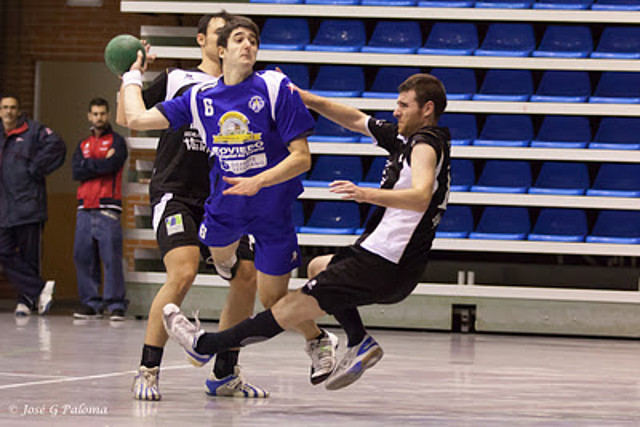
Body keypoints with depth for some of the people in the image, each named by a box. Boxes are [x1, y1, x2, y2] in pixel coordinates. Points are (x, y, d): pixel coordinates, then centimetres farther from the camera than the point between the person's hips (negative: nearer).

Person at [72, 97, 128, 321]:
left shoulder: (116, 141, 7)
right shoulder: (83, 145, 20)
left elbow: (112, 164, -12)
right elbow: (76, 172, 4)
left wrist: (89, 165, -2)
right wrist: (102, 163, -4)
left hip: (108, 208, -5)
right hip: (85, 208, 5)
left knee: (111, 256, -12)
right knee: (83, 256, 1)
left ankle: (116, 304, -10)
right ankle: (90, 303, 8)